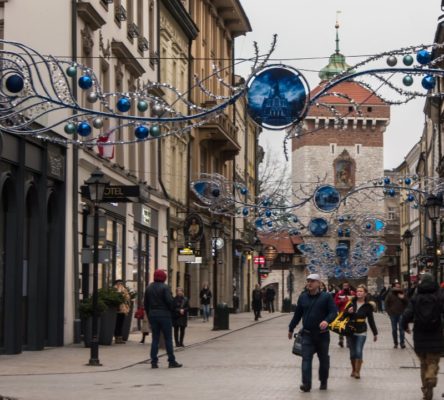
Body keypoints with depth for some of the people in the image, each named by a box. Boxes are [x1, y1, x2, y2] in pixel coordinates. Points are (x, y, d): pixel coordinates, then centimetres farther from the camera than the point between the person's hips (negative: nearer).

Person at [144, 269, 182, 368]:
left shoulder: (149, 288, 8)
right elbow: (169, 301, -17)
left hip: (152, 315, 5)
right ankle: (172, 361, 2)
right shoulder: (164, 287, -11)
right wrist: (171, 309, 2)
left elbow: (145, 303, 10)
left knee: (155, 339, 8)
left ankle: (154, 362, 4)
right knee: (168, 338, 0)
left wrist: (149, 315, 16)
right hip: (164, 315, -5)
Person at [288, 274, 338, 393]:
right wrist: (291, 329, 17)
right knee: (306, 359, -11)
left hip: (322, 334, -2)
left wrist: (327, 321, -30)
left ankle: (323, 382, 28)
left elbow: (333, 311, -10)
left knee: (324, 359, 12)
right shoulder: (303, 297, 6)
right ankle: (306, 384, -17)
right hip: (307, 334, 2)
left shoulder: (326, 297, -5)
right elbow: (297, 314, 14)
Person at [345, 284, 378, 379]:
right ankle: (353, 370, 26)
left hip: (361, 332, -2)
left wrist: (375, 333, 7)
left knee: (358, 352, -13)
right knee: (352, 353, 7)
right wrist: (348, 311, -16)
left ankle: (357, 371, -2)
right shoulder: (352, 303, 1)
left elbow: (371, 320, 4)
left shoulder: (368, 306, -1)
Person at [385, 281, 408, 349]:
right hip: (393, 314, 0)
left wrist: (403, 298, -11)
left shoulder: (402, 294, 5)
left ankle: (402, 343, -3)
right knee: (394, 329, 7)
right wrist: (389, 311, -5)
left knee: (401, 328, -5)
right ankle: (395, 343, 14)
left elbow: (407, 303, 7)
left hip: (401, 314, 0)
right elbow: (386, 304, 3)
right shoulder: (390, 294, 0)